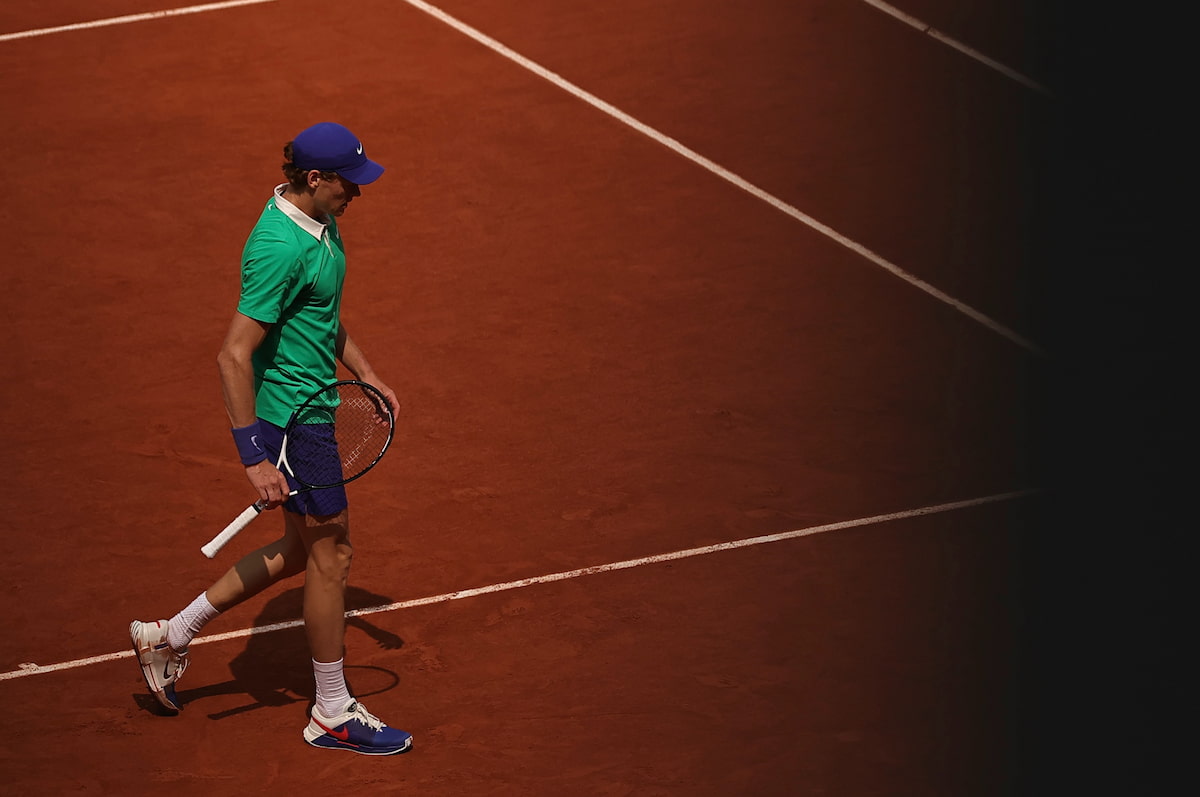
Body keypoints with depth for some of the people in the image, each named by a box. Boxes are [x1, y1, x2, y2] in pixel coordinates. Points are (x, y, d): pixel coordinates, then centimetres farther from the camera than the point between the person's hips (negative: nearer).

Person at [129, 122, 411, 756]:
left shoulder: (319, 222, 4)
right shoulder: (280, 248, -26)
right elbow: (234, 356, -27)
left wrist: (367, 376, 18)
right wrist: (255, 458, -27)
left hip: (312, 405, 10)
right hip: (289, 414, -10)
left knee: (303, 550, 19)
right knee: (331, 555, 3)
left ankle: (170, 635, 28)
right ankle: (333, 715, 19)